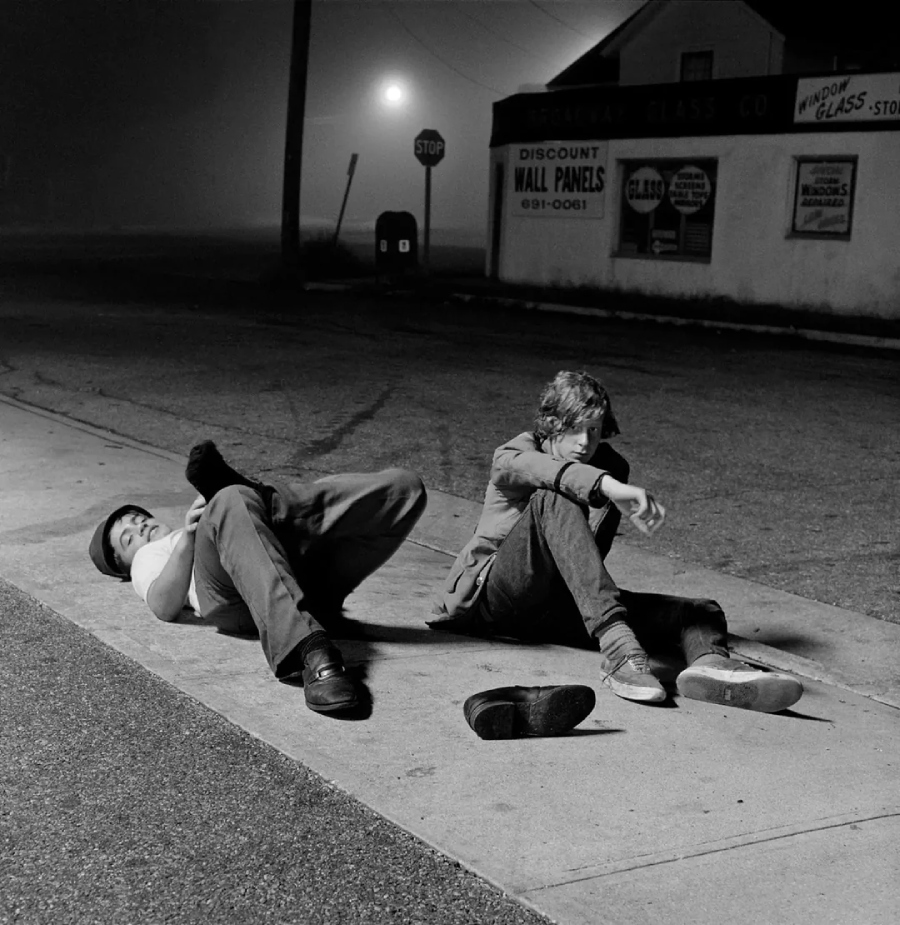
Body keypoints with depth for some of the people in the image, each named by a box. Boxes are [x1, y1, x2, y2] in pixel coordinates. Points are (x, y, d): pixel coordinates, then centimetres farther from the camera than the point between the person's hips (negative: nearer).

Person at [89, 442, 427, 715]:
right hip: (234, 599, -3)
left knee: (406, 487, -13)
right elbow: (164, 606, 13)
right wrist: (187, 540, 0)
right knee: (230, 505, -38)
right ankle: (313, 655, -52)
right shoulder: (148, 557, 38)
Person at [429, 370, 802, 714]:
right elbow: (536, 470, -27)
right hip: (494, 597, -5)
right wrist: (609, 487, -43)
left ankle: (709, 660, -53)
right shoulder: (513, 454, 0)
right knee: (554, 499, -32)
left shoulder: (612, 467, 14)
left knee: (701, 611, -12)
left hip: (563, 607, 5)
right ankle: (617, 646, -50)